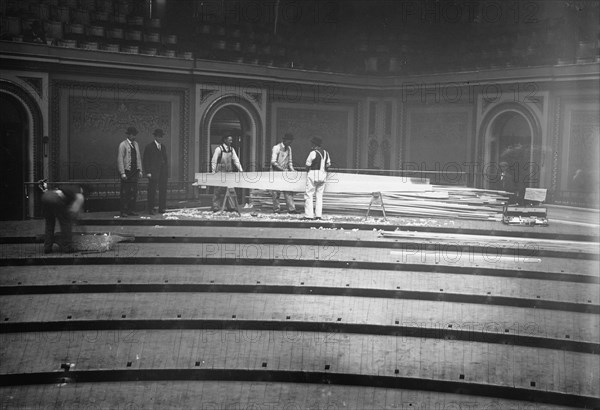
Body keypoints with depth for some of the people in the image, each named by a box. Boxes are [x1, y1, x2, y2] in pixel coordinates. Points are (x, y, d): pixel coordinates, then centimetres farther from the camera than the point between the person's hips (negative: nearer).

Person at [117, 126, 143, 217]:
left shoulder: (136, 144, 13)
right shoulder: (123, 145, -6)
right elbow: (120, 159, -9)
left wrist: (140, 170, 9)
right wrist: (122, 173, -15)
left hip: (134, 172, 6)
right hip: (126, 171, -6)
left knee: (134, 192, 6)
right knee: (125, 192, -2)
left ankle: (131, 210, 14)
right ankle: (123, 211, 2)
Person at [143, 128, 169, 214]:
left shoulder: (163, 147, 16)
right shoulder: (149, 147, 0)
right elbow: (145, 161, -2)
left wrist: (166, 171, 12)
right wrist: (148, 172, -11)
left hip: (163, 173, 5)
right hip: (153, 172, -5)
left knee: (163, 190, 3)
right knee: (152, 191, -3)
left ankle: (162, 208, 8)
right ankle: (151, 209, 3)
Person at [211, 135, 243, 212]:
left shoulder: (231, 149, 9)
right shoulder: (219, 149, -7)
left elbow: (236, 160, 7)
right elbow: (213, 161, -7)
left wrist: (240, 169, -4)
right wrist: (213, 171, -14)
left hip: (229, 172, 5)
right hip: (220, 172, -5)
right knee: (219, 190, -3)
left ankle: (231, 207, 3)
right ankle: (216, 208, 1)